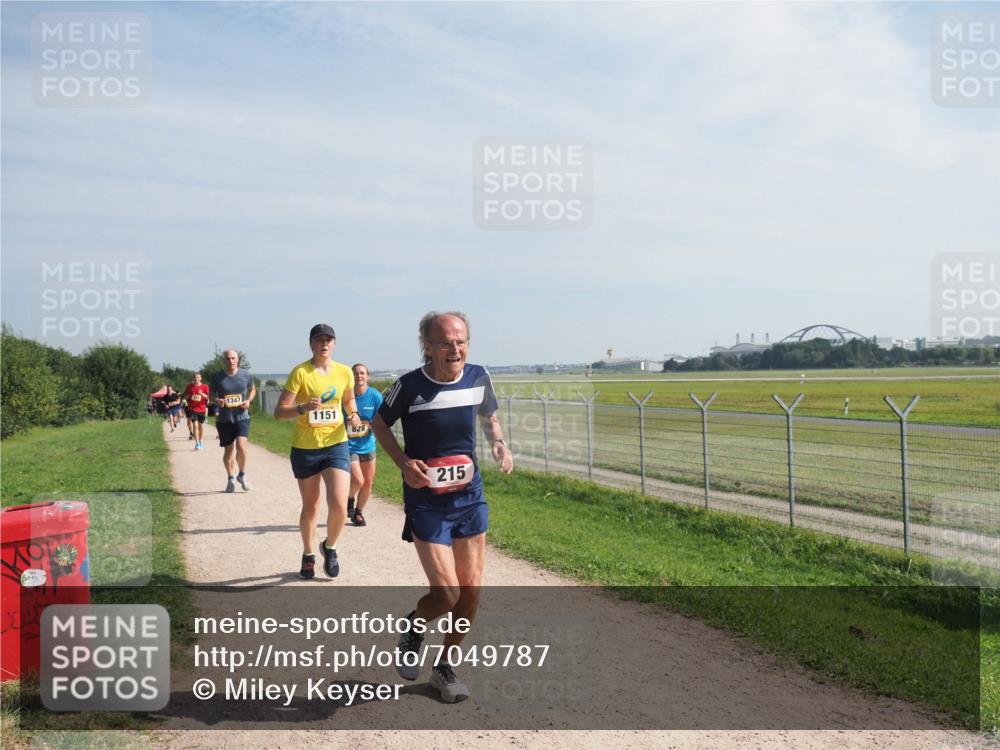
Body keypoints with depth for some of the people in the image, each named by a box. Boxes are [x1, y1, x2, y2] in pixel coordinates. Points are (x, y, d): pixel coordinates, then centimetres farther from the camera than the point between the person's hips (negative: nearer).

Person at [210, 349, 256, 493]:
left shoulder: (245, 375, -1)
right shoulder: (217, 377, -2)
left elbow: (253, 389, 15)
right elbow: (212, 394, 10)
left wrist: (249, 400, -4)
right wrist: (217, 400, -13)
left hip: (242, 417, -1)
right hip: (224, 419, 1)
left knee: (241, 446, -18)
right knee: (228, 450, 10)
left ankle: (242, 474, 6)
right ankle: (231, 478, 30)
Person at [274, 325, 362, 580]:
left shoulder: (345, 372, 0)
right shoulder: (300, 372, -11)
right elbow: (279, 412, -13)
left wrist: (353, 415, 0)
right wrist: (304, 407, -30)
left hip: (336, 445, 2)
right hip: (305, 448, -1)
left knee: (339, 505, -12)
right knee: (310, 506, 13)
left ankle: (330, 547, 18)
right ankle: (308, 555, 36)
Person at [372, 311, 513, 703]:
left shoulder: (479, 377, -5)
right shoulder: (409, 386, -16)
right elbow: (379, 423, 1)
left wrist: (499, 444, -5)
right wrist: (404, 462, -14)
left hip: (470, 496, 4)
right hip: (426, 501, -4)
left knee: (471, 590, 8)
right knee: (446, 594, -10)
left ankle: (445, 666, 31)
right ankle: (413, 626, 27)